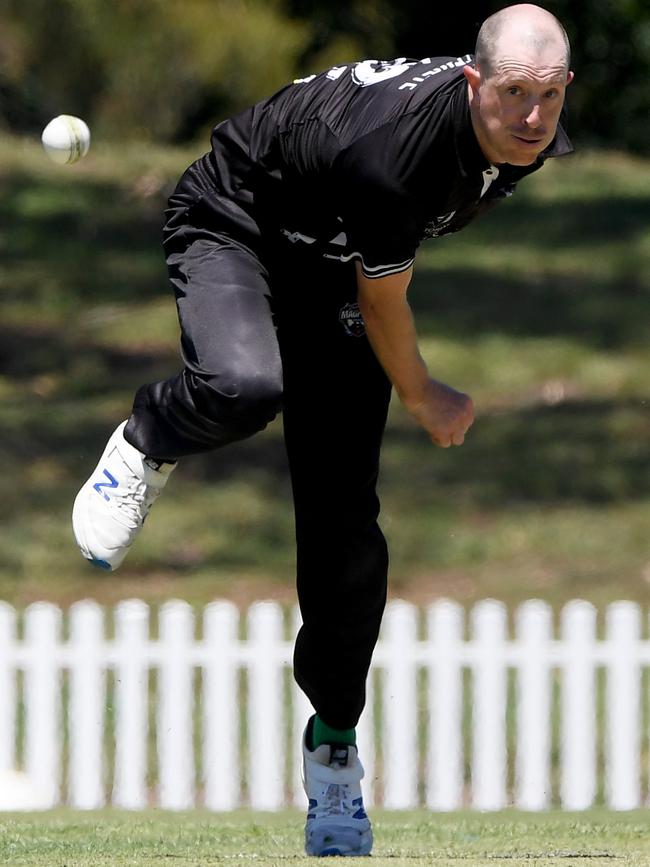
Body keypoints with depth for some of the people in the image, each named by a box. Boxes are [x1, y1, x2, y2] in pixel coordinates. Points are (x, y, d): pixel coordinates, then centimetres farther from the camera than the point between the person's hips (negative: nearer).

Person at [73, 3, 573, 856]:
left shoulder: (541, 141, -16)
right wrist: (423, 399, -2)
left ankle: (333, 744, 13)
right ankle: (147, 444, -4)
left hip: (333, 265, 6)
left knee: (345, 526, -2)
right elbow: (383, 304, -20)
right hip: (234, 224, -6)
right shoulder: (394, 148, -40)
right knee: (245, 386, -40)